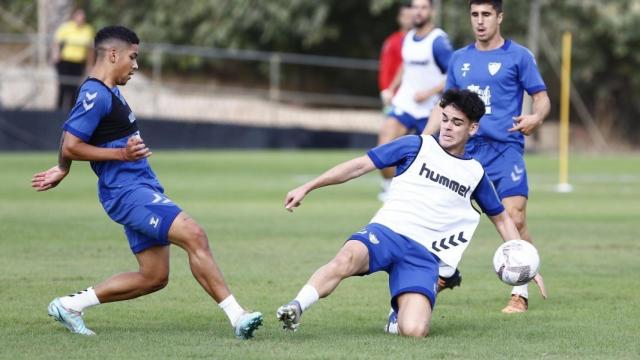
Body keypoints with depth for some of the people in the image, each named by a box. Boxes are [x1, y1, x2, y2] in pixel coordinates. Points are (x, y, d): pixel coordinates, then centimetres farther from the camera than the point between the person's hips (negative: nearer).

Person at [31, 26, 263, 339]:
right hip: (127, 191, -11)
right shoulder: (94, 96, -13)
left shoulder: (108, 93, 18)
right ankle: (237, 316, -23)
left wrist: (62, 170, 36)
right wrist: (121, 154, -18)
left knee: (153, 277, 8)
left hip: (141, 189, 11)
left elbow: (73, 139, 29)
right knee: (194, 236, -21)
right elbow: (70, 146, -19)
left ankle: (70, 305, 17)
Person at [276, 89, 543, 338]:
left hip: (425, 254, 2)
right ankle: (295, 309, -38)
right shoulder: (418, 146, 10)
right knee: (347, 259, -41)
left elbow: (501, 218, 31)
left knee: (414, 331, -24)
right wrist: (307, 188, 2)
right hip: (386, 232, -2)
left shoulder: (476, 174, 17)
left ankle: (401, 310, 11)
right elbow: (360, 165, 8)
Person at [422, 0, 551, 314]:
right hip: (466, 149, 4)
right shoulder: (460, 59, 14)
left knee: (515, 219, -14)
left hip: (505, 149, -4)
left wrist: (536, 117, -22)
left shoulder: (518, 56, 1)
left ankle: (520, 294, -5)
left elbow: (541, 98, 0)